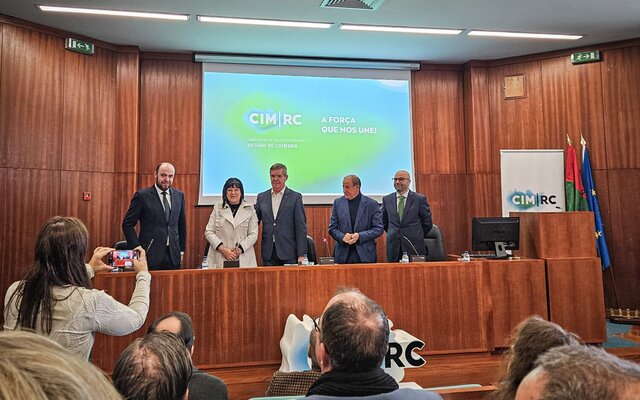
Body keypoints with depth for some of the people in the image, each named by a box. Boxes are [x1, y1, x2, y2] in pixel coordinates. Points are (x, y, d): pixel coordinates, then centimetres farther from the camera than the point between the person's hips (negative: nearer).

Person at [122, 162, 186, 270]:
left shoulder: (179, 195, 8)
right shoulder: (142, 195, -4)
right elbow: (127, 224, -3)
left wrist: (181, 250, 11)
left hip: (174, 256, 4)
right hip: (151, 256, -3)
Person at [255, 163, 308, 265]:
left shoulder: (295, 197, -1)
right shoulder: (262, 197, 10)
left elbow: (301, 227, -3)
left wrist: (301, 254, -8)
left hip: (288, 253, -3)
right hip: (268, 253, 3)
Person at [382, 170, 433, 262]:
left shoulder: (420, 199, -2)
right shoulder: (387, 199, 6)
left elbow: (427, 223, 4)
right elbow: (384, 222, 17)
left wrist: (417, 237, 8)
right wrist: (393, 235, 12)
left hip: (414, 248, -2)